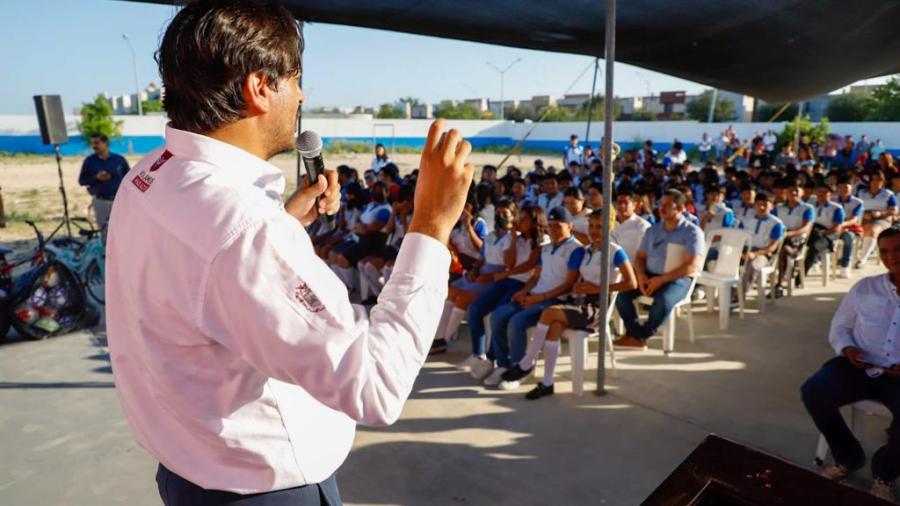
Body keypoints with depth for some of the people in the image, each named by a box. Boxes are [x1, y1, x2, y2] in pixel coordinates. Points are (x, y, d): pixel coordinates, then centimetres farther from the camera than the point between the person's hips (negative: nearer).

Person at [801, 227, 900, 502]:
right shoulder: (865, 287, 9)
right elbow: (839, 326, 14)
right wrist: (846, 349, -9)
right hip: (860, 367, 3)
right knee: (813, 392, -23)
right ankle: (849, 457, 4)